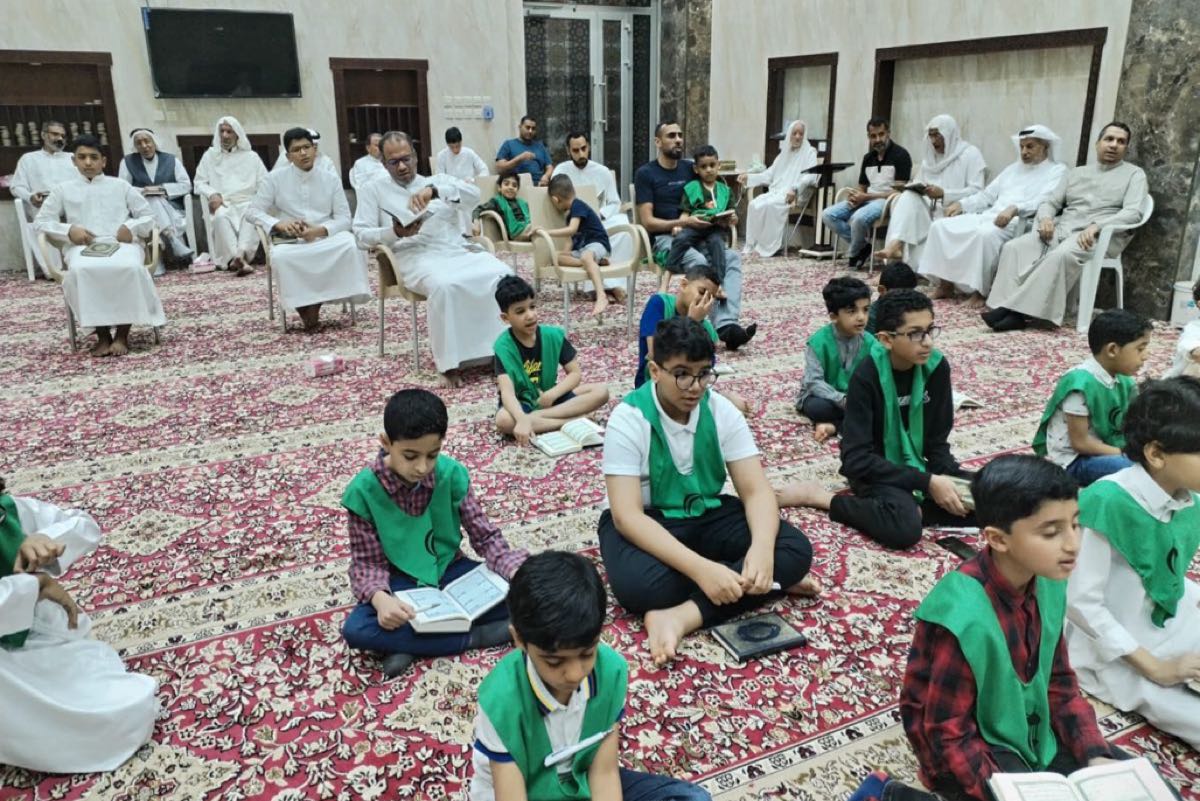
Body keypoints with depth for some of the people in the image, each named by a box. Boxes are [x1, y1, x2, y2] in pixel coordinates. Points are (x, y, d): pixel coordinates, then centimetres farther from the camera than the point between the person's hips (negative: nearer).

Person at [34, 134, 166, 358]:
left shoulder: (121, 186, 19)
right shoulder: (63, 190, 19)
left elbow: (148, 217, 16)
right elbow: (40, 221, 16)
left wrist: (132, 227, -6)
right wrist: (69, 230, -3)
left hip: (121, 244, 0)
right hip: (83, 247, 1)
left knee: (132, 268, -37)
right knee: (81, 271, -37)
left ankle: (122, 333, -27)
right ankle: (102, 333, -26)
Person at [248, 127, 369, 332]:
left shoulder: (332, 180, 8)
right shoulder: (275, 179, 6)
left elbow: (344, 219, 2)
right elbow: (253, 212, 4)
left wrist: (319, 230, -18)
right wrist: (279, 224, -17)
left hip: (326, 239, 1)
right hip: (291, 242, -1)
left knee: (349, 244, -32)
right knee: (280, 257, -36)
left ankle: (314, 305, -19)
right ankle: (305, 307, -16)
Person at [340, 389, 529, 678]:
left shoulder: (452, 473, -13)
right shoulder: (363, 490, -17)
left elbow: (485, 536, -7)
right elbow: (368, 562, -11)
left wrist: (517, 571, -27)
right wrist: (379, 598, -34)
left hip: (450, 570, 2)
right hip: (401, 581, -2)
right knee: (356, 629, -31)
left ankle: (409, 645, -20)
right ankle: (474, 637, -24)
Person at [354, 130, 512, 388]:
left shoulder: (438, 181, 22)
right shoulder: (374, 190, 17)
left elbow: (474, 194, 3)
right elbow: (362, 235, 7)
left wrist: (434, 191, -15)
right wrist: (395, 233, -13)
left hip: (459, 250, 3)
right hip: (417, 256, -3)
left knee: (503, 275, -26)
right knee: (445, 285, -39)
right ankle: (449, 363, -29)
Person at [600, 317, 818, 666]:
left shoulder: (722, 411, -8)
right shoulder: (628, 419, -20)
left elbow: (756, 490, -12)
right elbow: (626, 515, -29)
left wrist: (762, 548, -35)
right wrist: (699, 568, -41)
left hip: (708, 515, 4)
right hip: (646, 522, -3)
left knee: (796, 549, -18)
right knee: (640, 585, -37)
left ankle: (681, 616, -28)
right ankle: (770, 582, -16)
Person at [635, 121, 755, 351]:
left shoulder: (690, 168, 17)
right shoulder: (645, 174, 2)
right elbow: (647, 222, -6)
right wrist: (684, 222, -20)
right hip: (663, 239, -5)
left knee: (733, 257, -24)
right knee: (698, 261, -35)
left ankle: (728, 325, -42)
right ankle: (723, 327, -40)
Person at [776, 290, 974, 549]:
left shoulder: (937, 367, -7)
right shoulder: (866, 377, -22)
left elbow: (937, 440, 2)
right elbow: (857, 458, -24)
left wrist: (946, 478, -19)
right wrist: (926, 482, -27)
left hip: (916, 463, 6)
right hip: (876, 469, -6)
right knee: (904, 528, -34)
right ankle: (817, 496, -15)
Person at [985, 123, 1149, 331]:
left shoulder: (1134, 174, 10)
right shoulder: (1077, 173, 25)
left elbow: (1133, 212, -5)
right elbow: (1050, 203, 20)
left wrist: (1096, 226, -22)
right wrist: (1046, 218, -6)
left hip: (1101, 236, -5)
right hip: (1061, 229, 5)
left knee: (1060, 256, -39)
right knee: (1013, 247, -23)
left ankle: (1019, 310, -40)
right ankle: (1011, 309, -35)